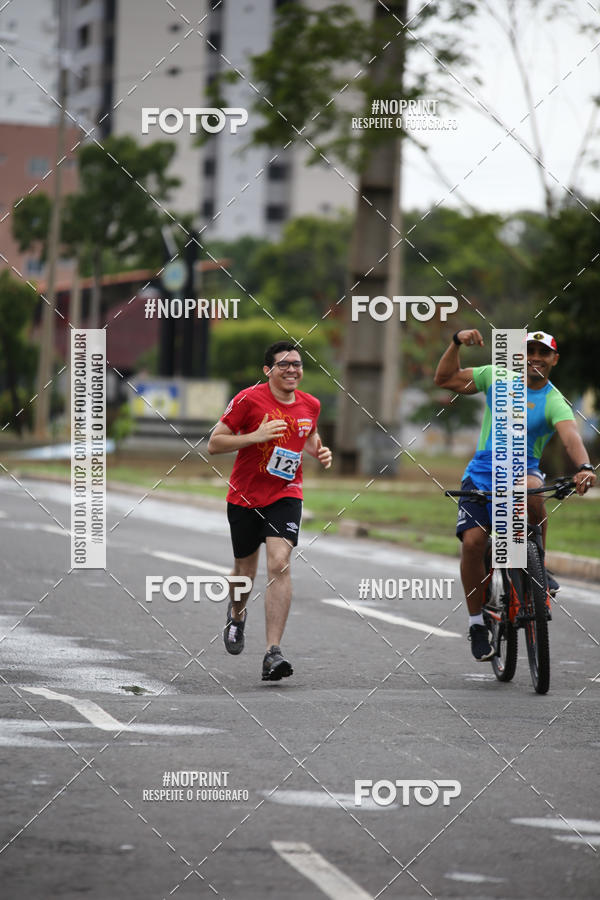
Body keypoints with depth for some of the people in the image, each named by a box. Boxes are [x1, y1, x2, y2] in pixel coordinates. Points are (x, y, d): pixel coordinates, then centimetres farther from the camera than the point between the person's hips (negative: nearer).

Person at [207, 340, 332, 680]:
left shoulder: (310, 405, 1)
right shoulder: (249, 400, -13)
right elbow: (214, 444, -12)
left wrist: (320, 452, 1)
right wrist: (255, 436, -24)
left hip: (285, 496, 1)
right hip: (245, 496, -1)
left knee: (280, 564, -19)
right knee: (245, 571, 13)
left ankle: (273, 654, -22)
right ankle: (237, 614, 51)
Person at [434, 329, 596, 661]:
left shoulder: (554, 402, -10)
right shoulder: (498, 377, 0)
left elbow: (570, 436, -28)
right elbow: (445, 379, 1)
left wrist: (584, 467, -48)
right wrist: (457, 342, -14)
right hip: (481, 474, 2)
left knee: (530, 488, -38)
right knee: (472, 541, -17)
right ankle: (476, 622, -1)